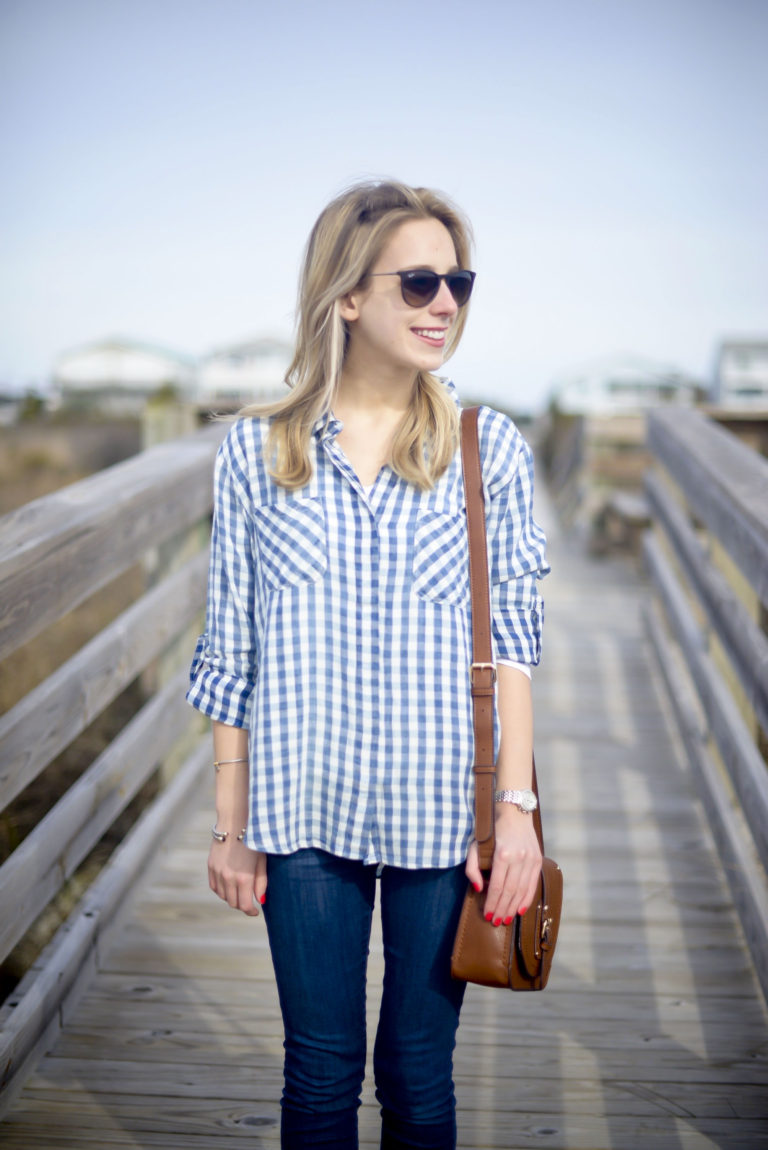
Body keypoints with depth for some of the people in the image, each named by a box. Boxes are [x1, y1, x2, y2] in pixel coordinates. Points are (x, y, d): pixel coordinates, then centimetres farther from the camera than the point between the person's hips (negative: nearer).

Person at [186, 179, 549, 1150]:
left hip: (442, 814, 0)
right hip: (306, 815, 0)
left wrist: (516, 804, -7)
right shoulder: (256, 451, -1)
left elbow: (514, 639, 0)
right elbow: (230, 654, 3)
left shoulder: (489, 448, 0)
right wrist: (230, 824, 4)